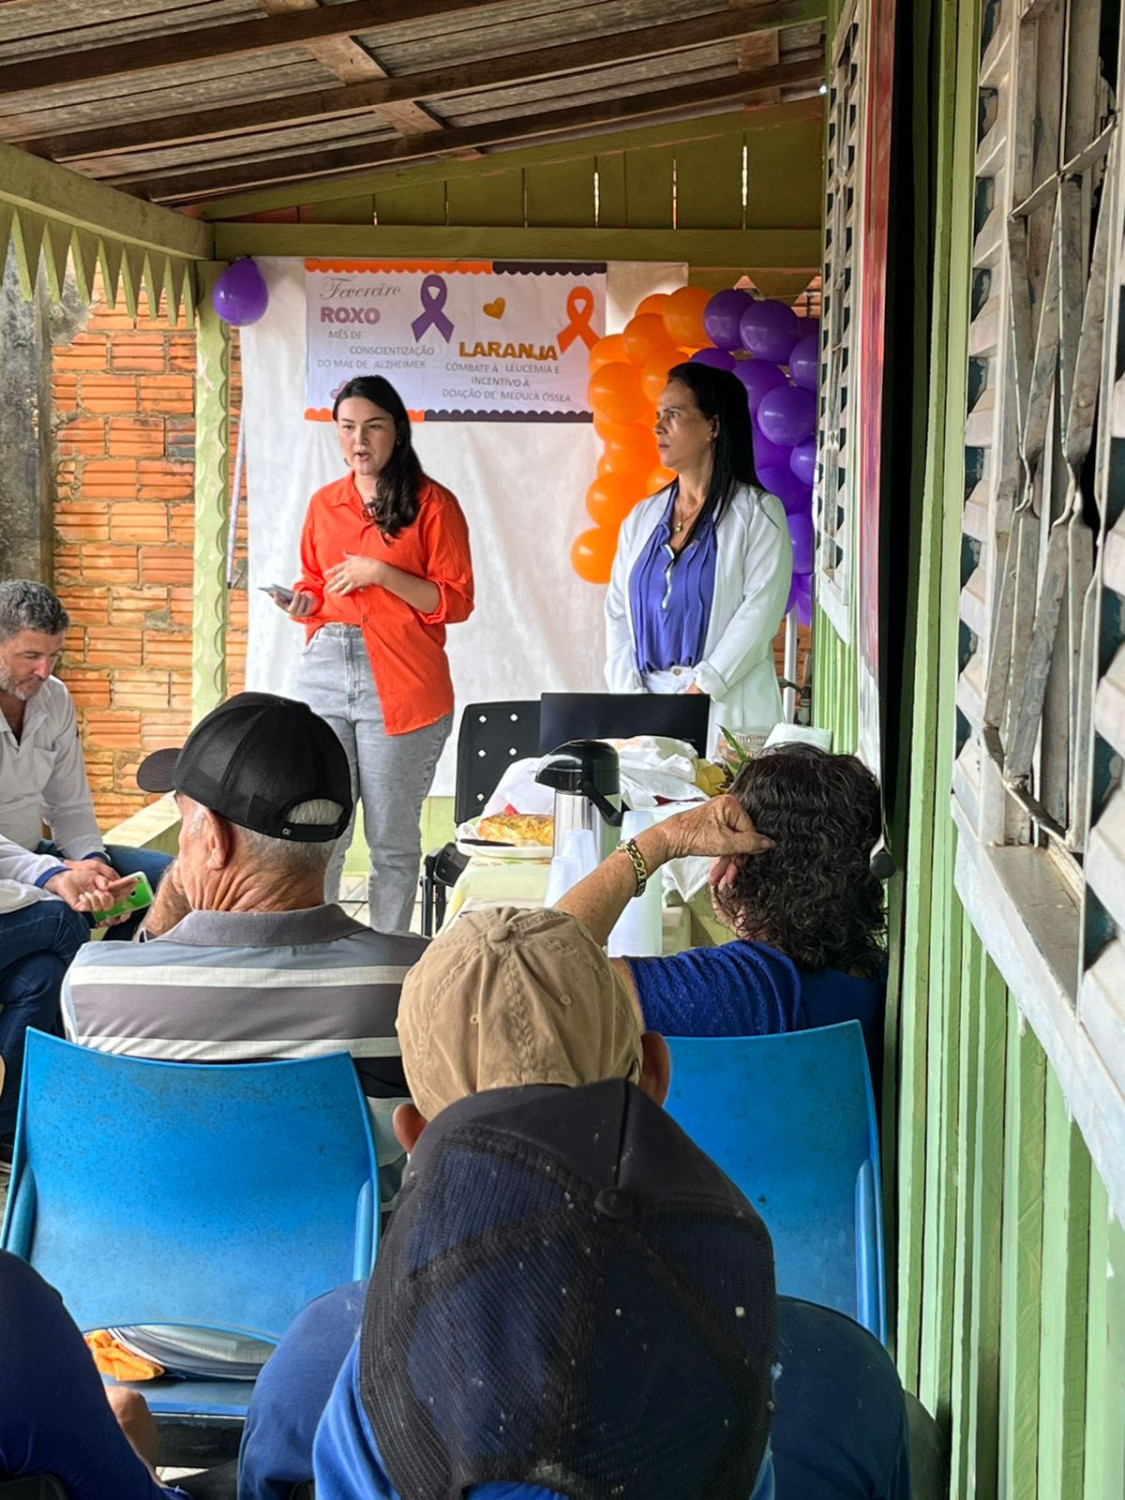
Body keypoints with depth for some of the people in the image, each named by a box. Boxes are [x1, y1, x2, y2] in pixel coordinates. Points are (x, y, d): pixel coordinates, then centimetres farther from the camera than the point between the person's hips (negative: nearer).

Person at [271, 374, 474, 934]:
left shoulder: (432, 504, 0)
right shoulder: (324, 504, 15)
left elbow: (456, 602, -5)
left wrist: (382, 574, -15)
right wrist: (303, 602, 2)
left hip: (401, 685, -4)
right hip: (325, 673, 4)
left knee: (392, 839, 1)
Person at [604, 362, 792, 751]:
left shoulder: (757, 513, 1)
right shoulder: (642, 518, 16)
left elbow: (761, 609, -9)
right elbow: (618, 613, 11)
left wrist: (700, 689, -17)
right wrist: (629, 691, -5)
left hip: (725, 709, -4)